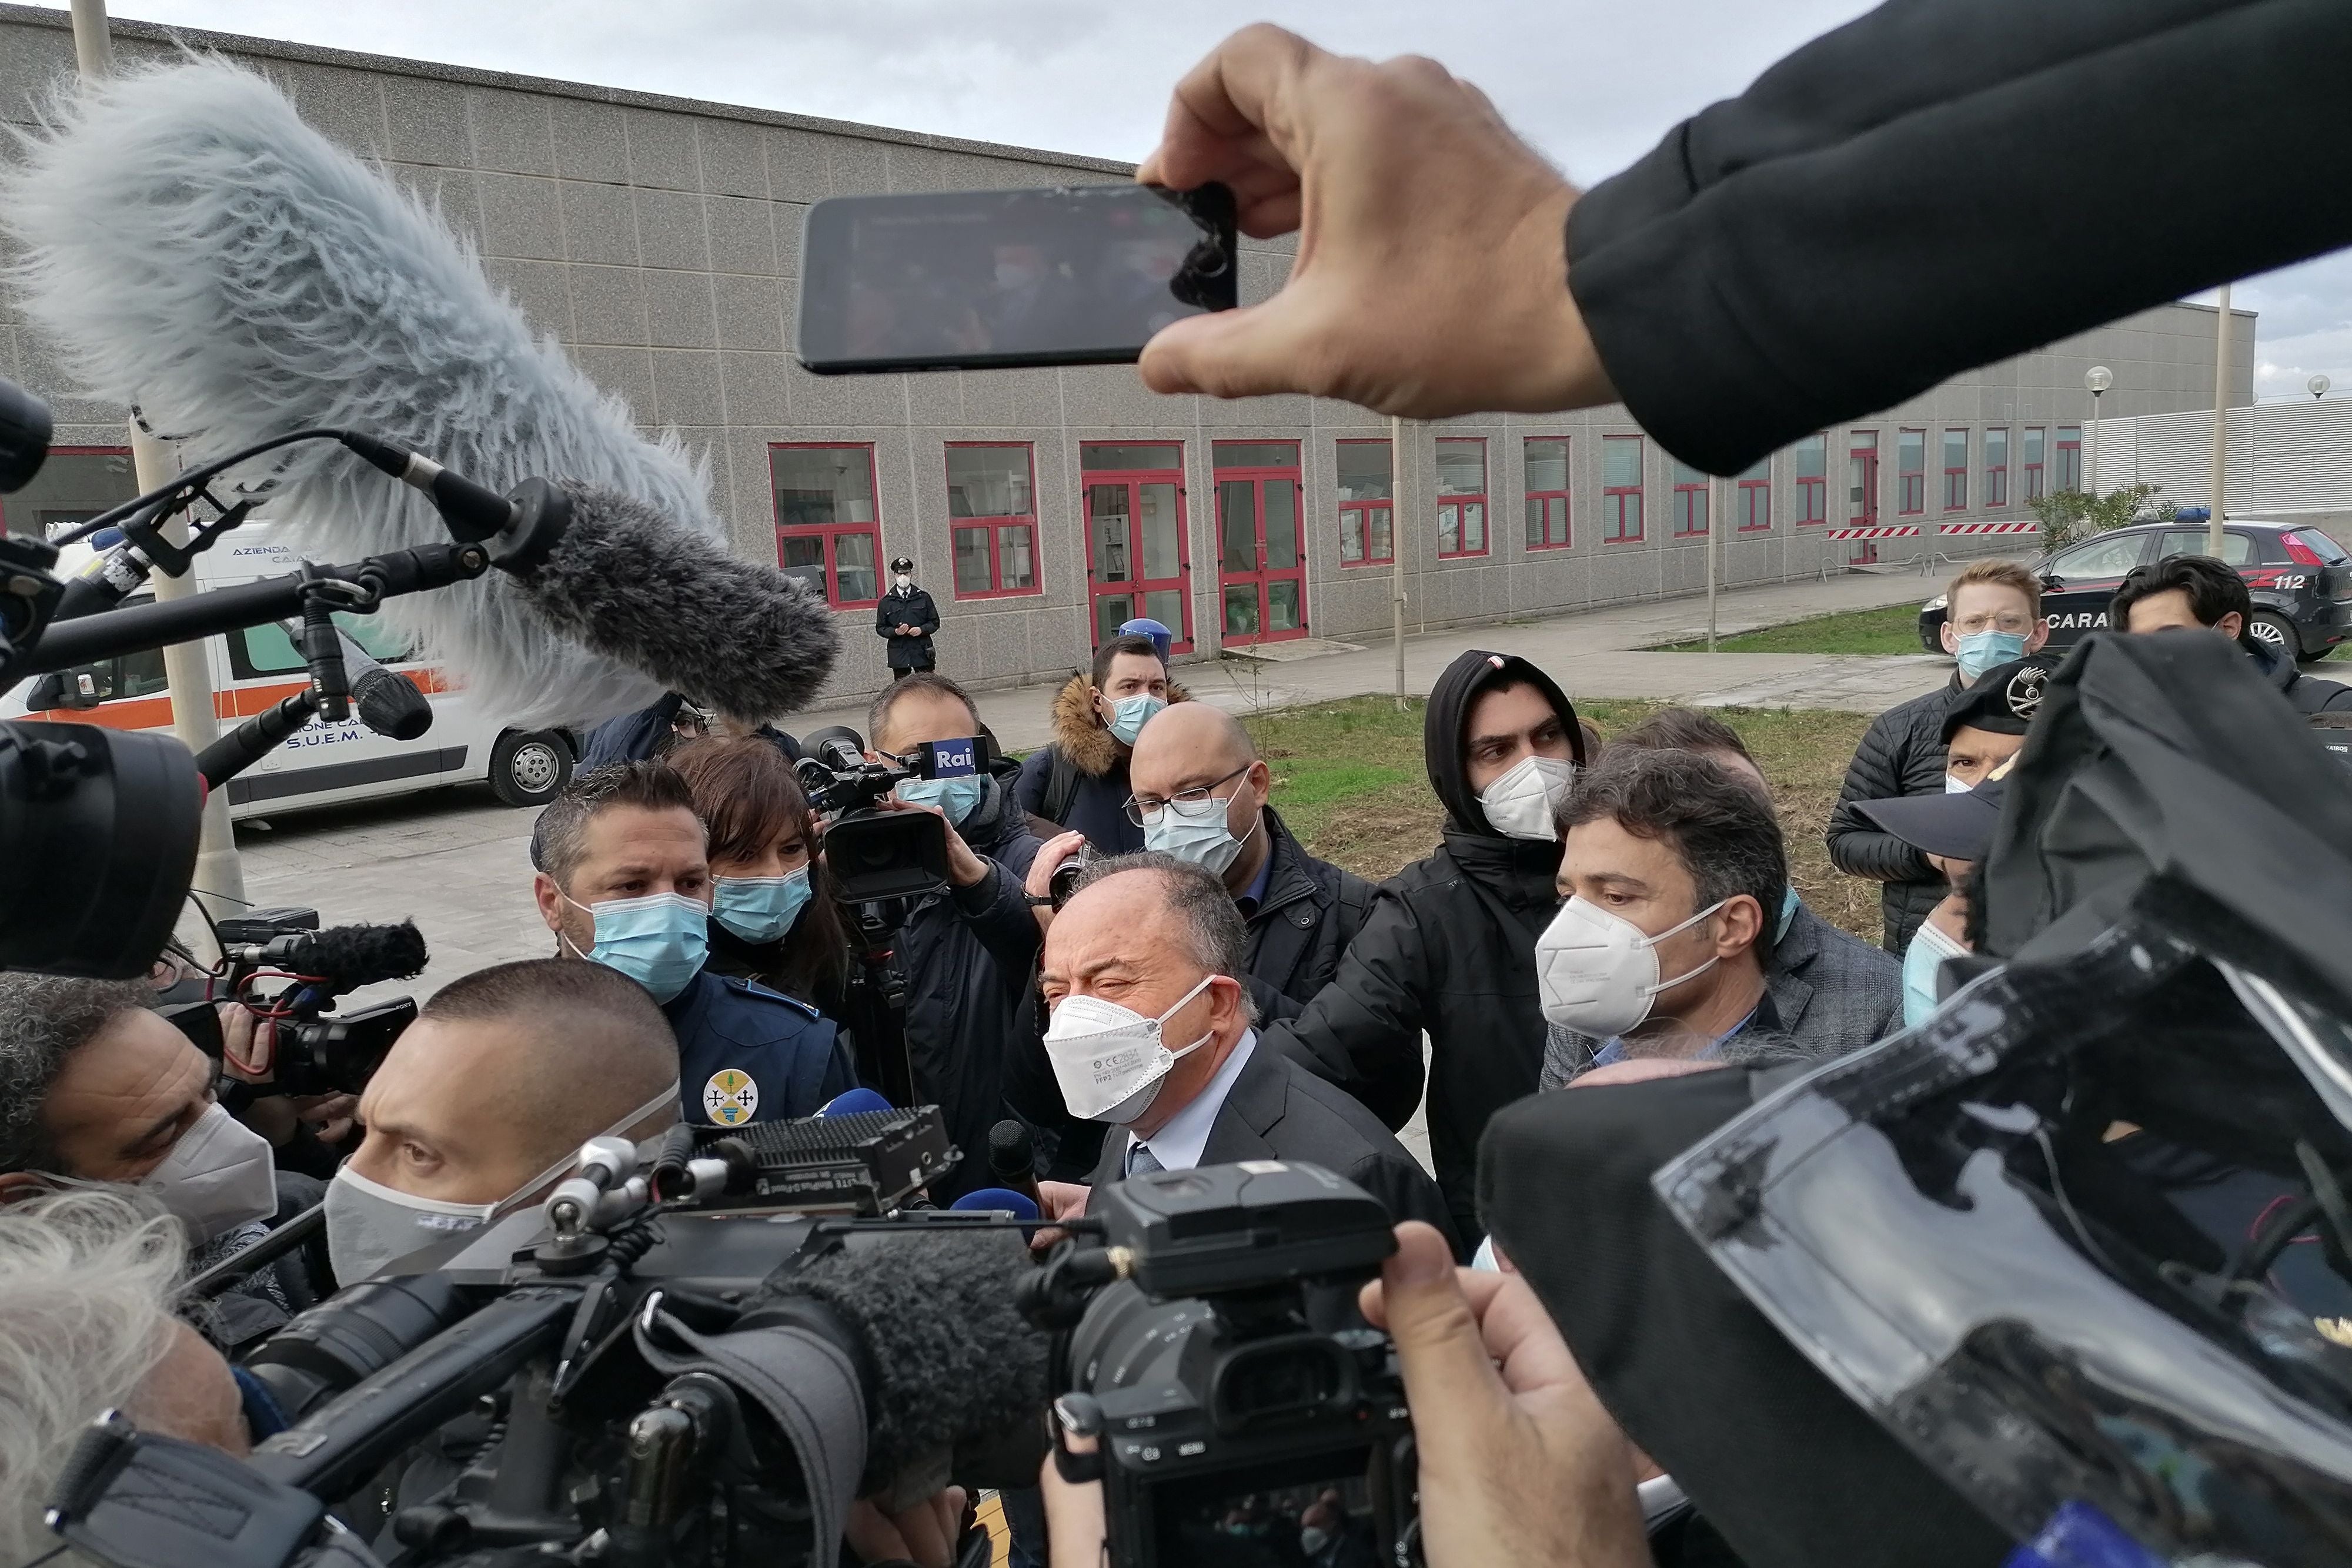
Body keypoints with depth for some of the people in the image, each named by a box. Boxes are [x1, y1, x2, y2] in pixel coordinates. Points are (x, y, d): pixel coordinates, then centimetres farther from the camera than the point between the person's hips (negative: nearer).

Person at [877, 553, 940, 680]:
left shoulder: (924, 597, 8)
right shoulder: (886, 602, 7)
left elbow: (935, 622, 9)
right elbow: (880, 628, 7)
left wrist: (922, 630, -10)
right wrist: (895, 632, -13)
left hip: (922, 651, 1)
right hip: (899, 654, -1)